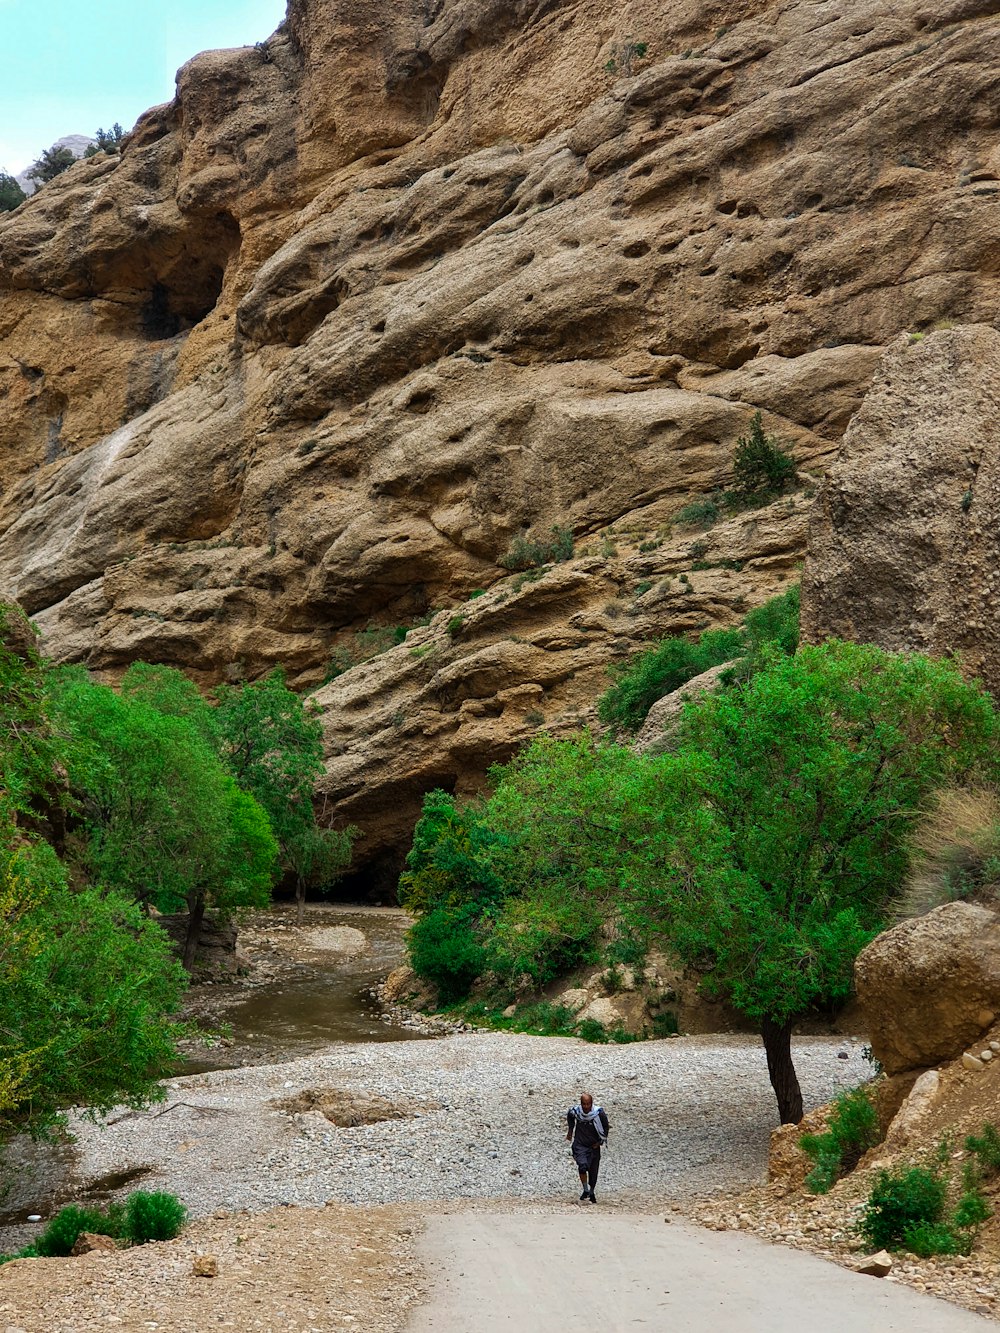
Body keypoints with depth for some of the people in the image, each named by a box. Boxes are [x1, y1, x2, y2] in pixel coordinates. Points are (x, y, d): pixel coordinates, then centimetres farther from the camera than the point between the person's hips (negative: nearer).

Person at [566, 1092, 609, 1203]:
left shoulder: (599, 1113, -15)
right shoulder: (574, 1112, -12)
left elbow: (605, 1127, 3)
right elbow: (569, 1118, 15)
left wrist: (601, 1142, 2)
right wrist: (570, 1131, 17)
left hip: (594, 1146, 1)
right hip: (580, 1145, -1)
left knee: (593, 1172, 5)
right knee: (583, 1166, -23)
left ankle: (591, 1193, 29)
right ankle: (585, 1191, -8)